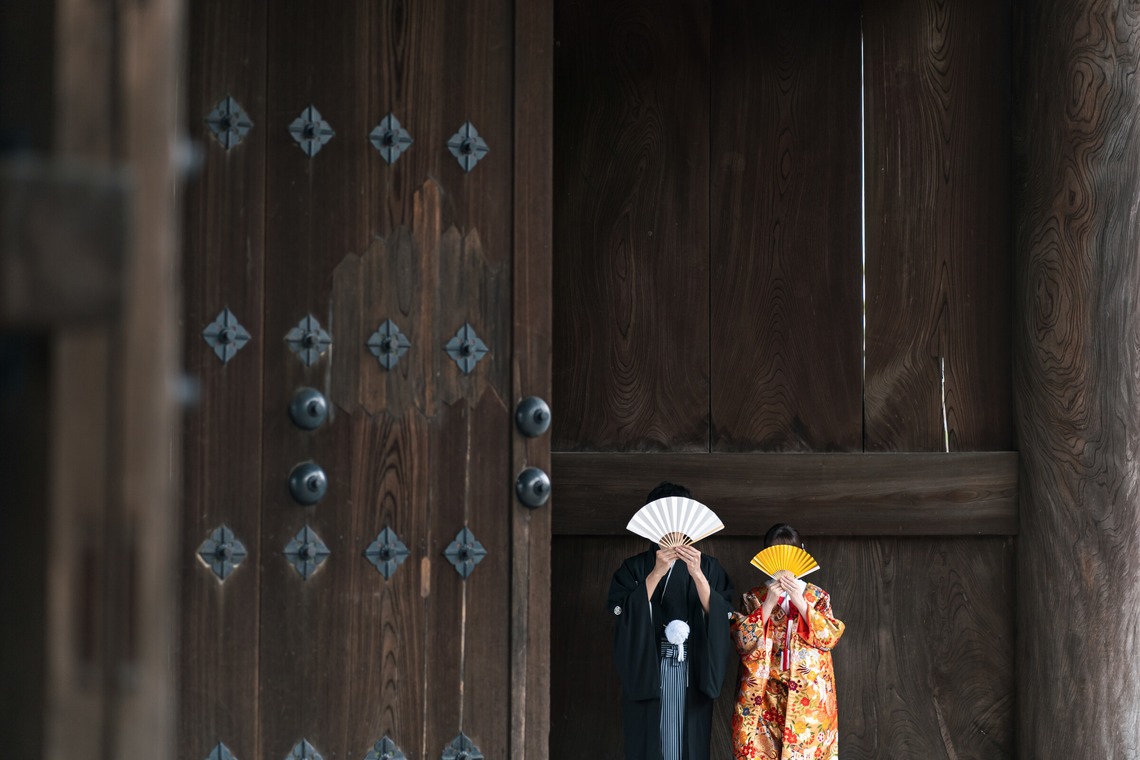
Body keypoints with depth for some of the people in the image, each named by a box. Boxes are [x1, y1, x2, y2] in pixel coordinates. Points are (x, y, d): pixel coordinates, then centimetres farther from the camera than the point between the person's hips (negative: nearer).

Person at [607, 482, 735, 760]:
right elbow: (623, 615, -8)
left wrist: (697, 575, -18)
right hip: (647, 672, 0)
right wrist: (657, 573, -16)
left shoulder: (708, 567, 9)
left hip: (692, 675, 1)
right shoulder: (634, 567, 7)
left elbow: (721, 617, -4)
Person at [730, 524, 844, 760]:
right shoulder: (754, 597, 7)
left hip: (807, 694, 0)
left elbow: (829, 637, -6)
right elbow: (742, 641, -5)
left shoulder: (816, 596, 7)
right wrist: (768, 603, -12)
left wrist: (799, 601, -13)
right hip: (763, 694, 0)